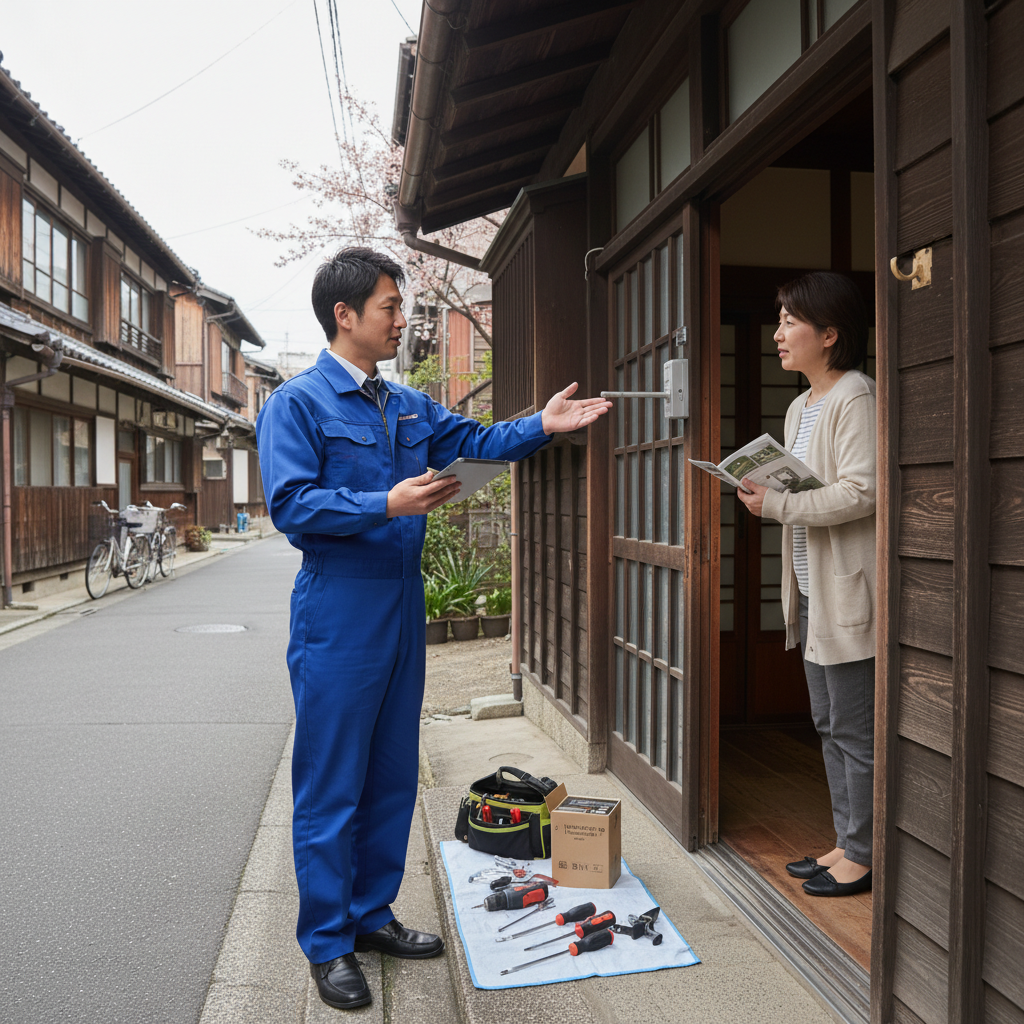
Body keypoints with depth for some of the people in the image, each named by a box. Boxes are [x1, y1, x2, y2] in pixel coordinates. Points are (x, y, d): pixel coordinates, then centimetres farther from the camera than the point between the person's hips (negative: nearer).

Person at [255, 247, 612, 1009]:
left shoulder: (410, 406, 13)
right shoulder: (298, 402, -8)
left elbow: (474, 442, 10)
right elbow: (290, 504, -17)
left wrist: (542, 426, -4)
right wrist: (387, 505, -25)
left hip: (403, 609, 7)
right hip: (337, 615, -7)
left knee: (393, 775, 16)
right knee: (331, 784, 3)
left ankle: (372, 913, 33)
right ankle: (327, 943, 19)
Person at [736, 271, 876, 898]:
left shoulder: (856, 396, -13)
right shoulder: (800, 407, 17)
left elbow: (862, 491, -23)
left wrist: (778, 504, -18)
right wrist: (765, 490, 3)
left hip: (849, 591, -10)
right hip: (814, 590, 10)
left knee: (855, 730, 1)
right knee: (831, 725, 16)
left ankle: (863, 855, 15)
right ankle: (848, 843, 29)